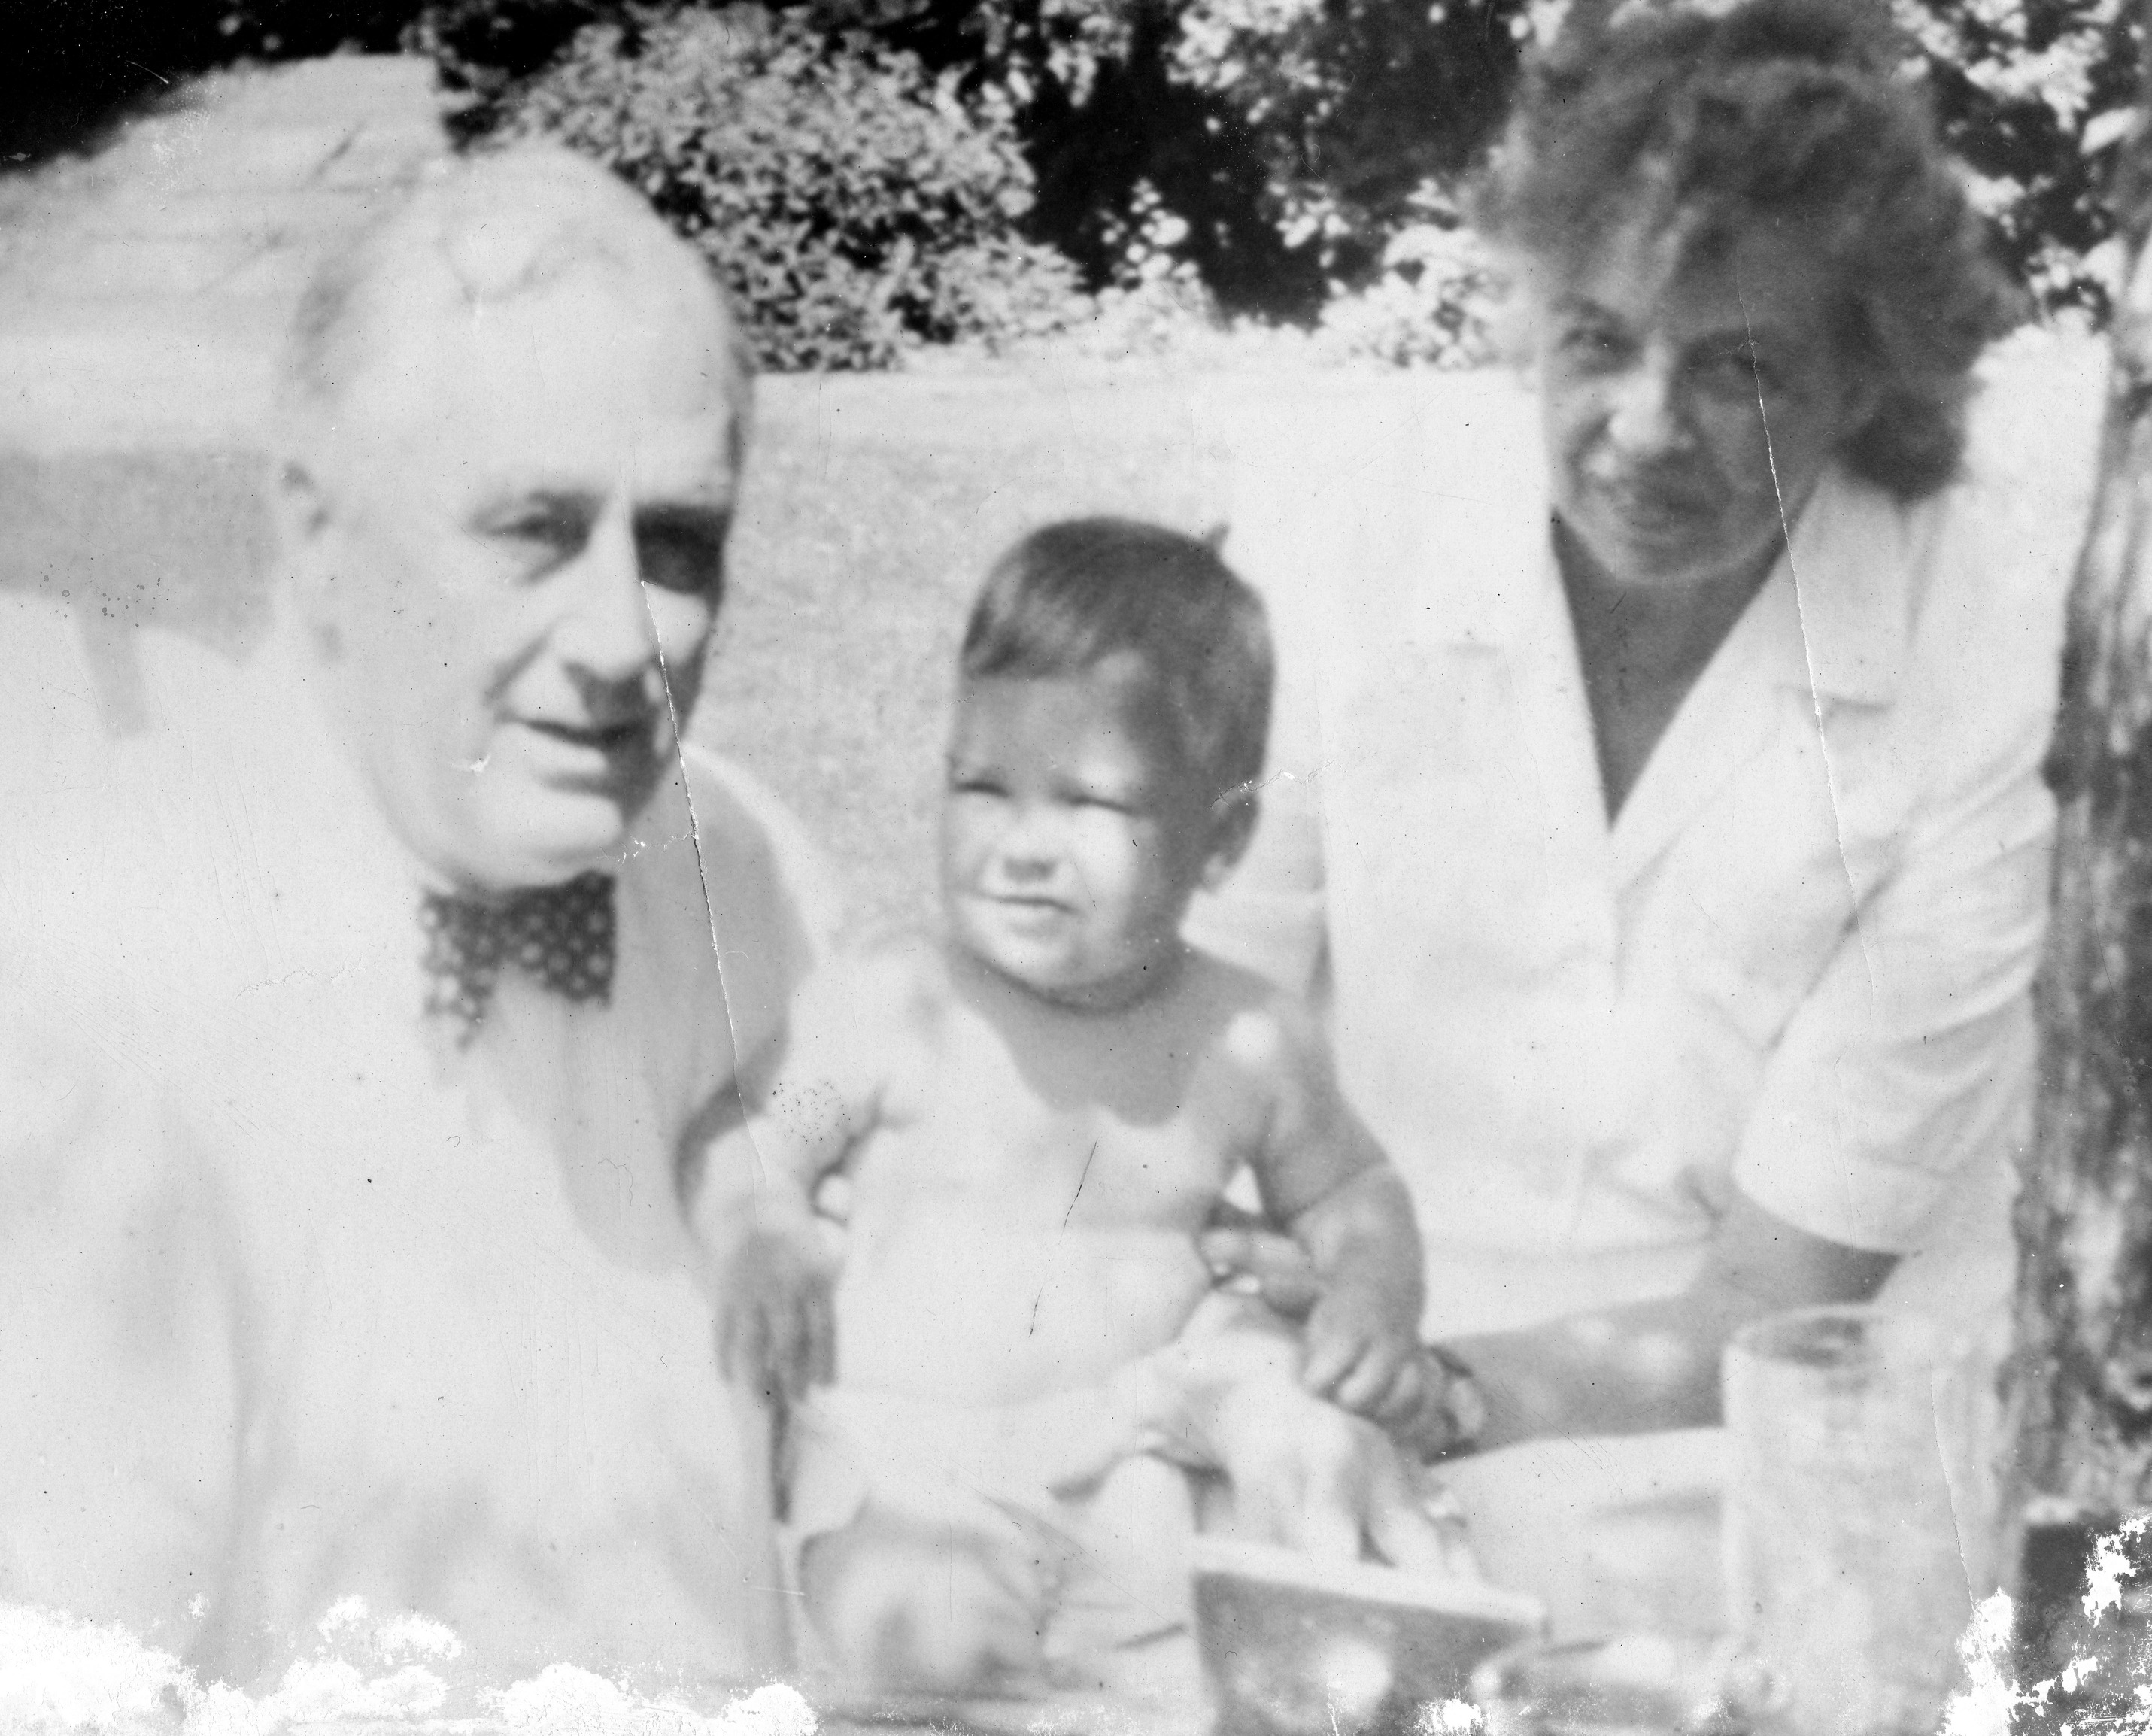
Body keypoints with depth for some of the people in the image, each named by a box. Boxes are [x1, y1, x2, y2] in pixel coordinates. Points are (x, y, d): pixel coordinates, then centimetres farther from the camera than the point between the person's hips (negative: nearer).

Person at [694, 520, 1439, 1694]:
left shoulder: (1248, 1045, 3)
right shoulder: (887, 1011, -6)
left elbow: (1349, 1193, 19)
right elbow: (744, 1146, -1)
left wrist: (1375, 1292, -1)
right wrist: (760, 1238, -23)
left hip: (1139, 1476, 4)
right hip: (907, 1467, -3)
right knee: (916, 1629, -33)